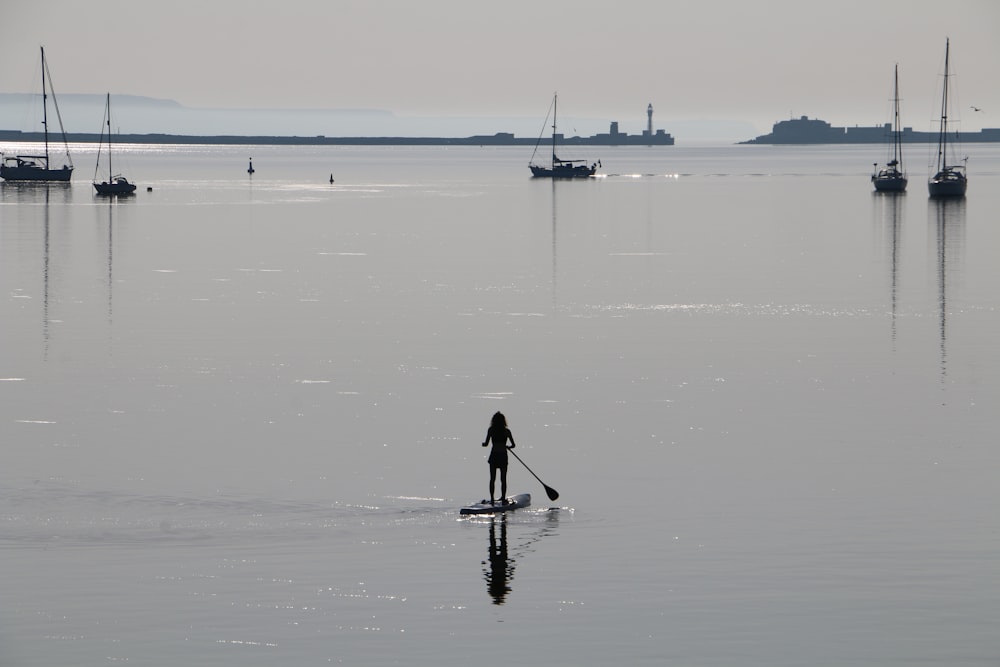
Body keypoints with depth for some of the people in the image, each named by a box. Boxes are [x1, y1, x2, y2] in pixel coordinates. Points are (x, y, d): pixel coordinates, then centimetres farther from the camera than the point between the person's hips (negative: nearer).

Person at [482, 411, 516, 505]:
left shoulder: (491, 430, -5)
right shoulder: (506, 431, -3)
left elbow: (486, 444, -7)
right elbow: (513, 445, 0)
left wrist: (483, 443, 16)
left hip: (493, 456, 0)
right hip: (503, 457, 0)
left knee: (492, 479, 7)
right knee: (503, 479, 7)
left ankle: (492, 499, 4)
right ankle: (503, 498, 6)